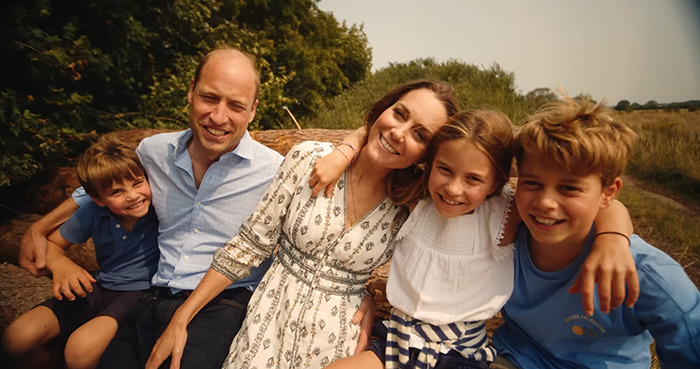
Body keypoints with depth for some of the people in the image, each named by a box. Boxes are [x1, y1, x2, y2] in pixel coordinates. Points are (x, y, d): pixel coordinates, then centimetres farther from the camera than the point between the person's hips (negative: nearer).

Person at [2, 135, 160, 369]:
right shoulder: (92, 213, -4)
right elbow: (50, 244, 9)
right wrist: (60, 264, -12)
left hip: (140, 292, -5)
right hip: (100, 288, 5)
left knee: (81, 349, -29)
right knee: (17, 338, -7)